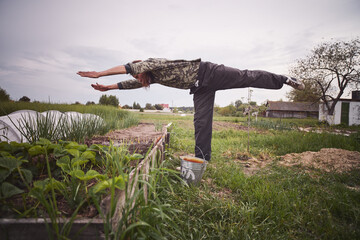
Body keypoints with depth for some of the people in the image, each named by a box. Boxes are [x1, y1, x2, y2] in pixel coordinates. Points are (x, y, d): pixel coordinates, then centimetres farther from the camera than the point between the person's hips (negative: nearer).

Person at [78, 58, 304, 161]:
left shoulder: (153, 62, -11)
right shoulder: (152, 77, 13)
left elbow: (128, 67, -24)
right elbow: (131, 82, 24)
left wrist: (98, 73, -20)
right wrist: (108, 87, 19)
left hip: (208, 73, -8)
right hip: (201, 88, 8)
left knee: (247, 77, -4)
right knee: (201, 122, 3)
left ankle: (284, 79, 14)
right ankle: (202, 159, 6)